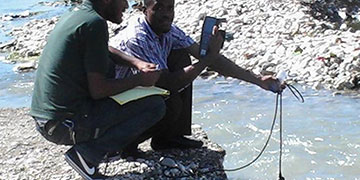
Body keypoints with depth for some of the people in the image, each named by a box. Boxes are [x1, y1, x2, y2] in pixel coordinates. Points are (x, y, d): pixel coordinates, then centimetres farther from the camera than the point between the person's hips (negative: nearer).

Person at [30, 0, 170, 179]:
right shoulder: (94, 23, -15)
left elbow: (106, 51, 31)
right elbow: (98, 90, -17)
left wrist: (137, 63, 15)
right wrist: (140, 79, -3)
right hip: (65, 124, -9)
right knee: (156, 105, -6)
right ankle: (87, 154, -8)